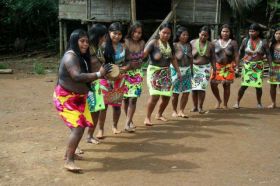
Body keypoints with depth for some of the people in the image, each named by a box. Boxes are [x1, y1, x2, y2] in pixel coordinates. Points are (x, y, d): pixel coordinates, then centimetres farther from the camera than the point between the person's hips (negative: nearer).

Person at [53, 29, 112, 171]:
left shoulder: (82, 56, 10)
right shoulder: (70, 56, -21)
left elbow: (85, 77, 7)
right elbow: (77, 76, -36)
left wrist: (100, 74, -6)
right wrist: (98, 74, -35)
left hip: (77, 98, 10)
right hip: (66, 98, -10)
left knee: (80, 126, 16)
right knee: (78, 127, -18)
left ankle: (69, 153, 33)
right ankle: (69, 162, -14)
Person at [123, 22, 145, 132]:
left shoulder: (142, 43, 0)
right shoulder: (125, 42, -13)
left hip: (137, 73, 2)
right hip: (125, 72, -2)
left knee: (133, 98, -7)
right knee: (125, 98, 5)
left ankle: (127, 123, -5)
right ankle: (130, 120, 23)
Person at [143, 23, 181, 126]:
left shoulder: (170, 44, 10)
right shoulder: (154, 42, -8)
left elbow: (173, 59, 20)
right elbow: (144, 54, -20)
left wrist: (178, 71, 18)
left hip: (166, 72, 6)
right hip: (154, 71, -6)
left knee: (166, 96, 5)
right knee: (155, 95, -19)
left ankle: (159, 114, 29)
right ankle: (147, 118, -6)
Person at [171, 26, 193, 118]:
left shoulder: (189, 45, 10)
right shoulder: (175, 45, -6)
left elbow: (191, 58, 16)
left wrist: (191, 69, 16)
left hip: (187, 69, 5)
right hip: (176, 69, -5)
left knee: (186, 91, -1)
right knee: (175, 92, 2)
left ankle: (181, 111, 12)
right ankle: (174, 111, 17)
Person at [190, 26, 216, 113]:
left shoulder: (210, 45, 1)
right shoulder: (192, 43, 0)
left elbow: (213, 58, 5)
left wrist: (214, 69, 1)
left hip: (205, 68, 0)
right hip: (194, 68, 0)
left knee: (201, 88, -8)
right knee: (193, 88, 1)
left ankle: (200, 107, 2)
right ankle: (195, 106, 14)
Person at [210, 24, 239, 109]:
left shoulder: (233, 43, 1)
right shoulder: (215, 42, 7)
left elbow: (236, 56, -2)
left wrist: (237, 66, -10)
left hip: (228, 67, -2)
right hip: (217, 66, 2)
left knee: (226, 85, 1)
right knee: (213, 84, -6)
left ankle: (225, 105, 14)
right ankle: (218, 100, 20)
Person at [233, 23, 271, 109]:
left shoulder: (263, 42, -2)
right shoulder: (245, 40, -1)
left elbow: (268, 55, 1)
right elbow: (240, 51, 9)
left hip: (258, 66, 0)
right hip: (247, 65, 0)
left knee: (258, 85, 2)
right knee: (244, 85, -5)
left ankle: (259, 103, 21)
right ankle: (237, 102, 6)